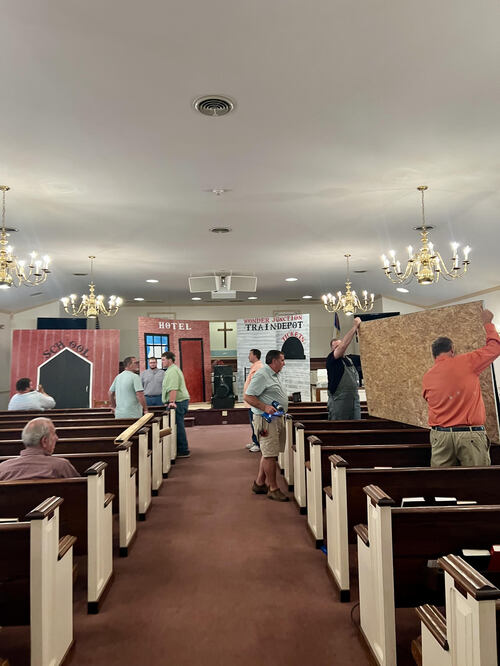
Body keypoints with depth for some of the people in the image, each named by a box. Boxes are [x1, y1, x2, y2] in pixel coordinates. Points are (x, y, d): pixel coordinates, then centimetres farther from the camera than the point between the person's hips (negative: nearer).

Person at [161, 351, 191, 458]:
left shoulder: (172, 371, -14)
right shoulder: (172, 370, 22)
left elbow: (173, 389, -25)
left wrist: (172, 402, -31)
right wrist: (171, 401, 27)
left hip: (178, 402, -11)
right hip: (180, 401, 11)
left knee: (178, 426, -7)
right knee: (178, 426, 14)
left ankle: (183, 451, -3)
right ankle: (182, 450, 20)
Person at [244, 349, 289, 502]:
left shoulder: (275, 375, 18)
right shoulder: (261, 375, -14)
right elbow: (248, 397, -18)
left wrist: (282, 412, 18)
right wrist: (265, 407, -26)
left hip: (277, 419, 10)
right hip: (266, 420, -10)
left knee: (268, 453, 14)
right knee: (270, 454, -5)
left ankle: (259, 483, 24)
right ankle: (273, 489, 2)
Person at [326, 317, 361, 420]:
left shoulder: (349, 360, 17)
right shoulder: (331, 360, -7)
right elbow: (343, 345, -20)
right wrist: (355, 327, -17)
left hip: (354, 401, 7)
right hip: (338, 403, -6)